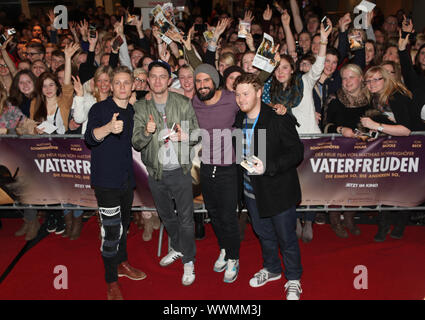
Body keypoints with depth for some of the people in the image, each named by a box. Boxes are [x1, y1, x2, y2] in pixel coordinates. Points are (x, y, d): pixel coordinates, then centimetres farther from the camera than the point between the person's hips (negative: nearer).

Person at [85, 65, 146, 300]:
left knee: (123, 224, 19)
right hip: (106, 180, -6)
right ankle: (111, 282, 7)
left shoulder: (132, 112, 12)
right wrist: (109, 127, -44)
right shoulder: (99, 109, -7)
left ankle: (122, 263, 39)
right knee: (111, 229, -7)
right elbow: (90, 138, -26)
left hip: (127, 179, 6)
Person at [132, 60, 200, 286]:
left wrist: (185, 136, -23)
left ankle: (188, 261, 22)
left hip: (180, 170, -3)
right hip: (155, 172, 3)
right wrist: (146, 132, -26)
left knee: (186, 218, 2)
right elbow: (136, 144, -5)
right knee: (166, 215, 21)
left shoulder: (183, 104, -6)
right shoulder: (140, 108, -1)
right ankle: (177, 248, 45)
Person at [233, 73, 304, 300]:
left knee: (286, 238, 9)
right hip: (252, 190, 6)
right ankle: (271, 269, 46)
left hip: (278, 190, -6)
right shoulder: (239, 119, 3)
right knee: (263, 234, 22)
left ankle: (293, 280, 31)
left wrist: (268, 167, -28)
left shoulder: (279, 119, -18)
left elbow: (297, 153, -18)